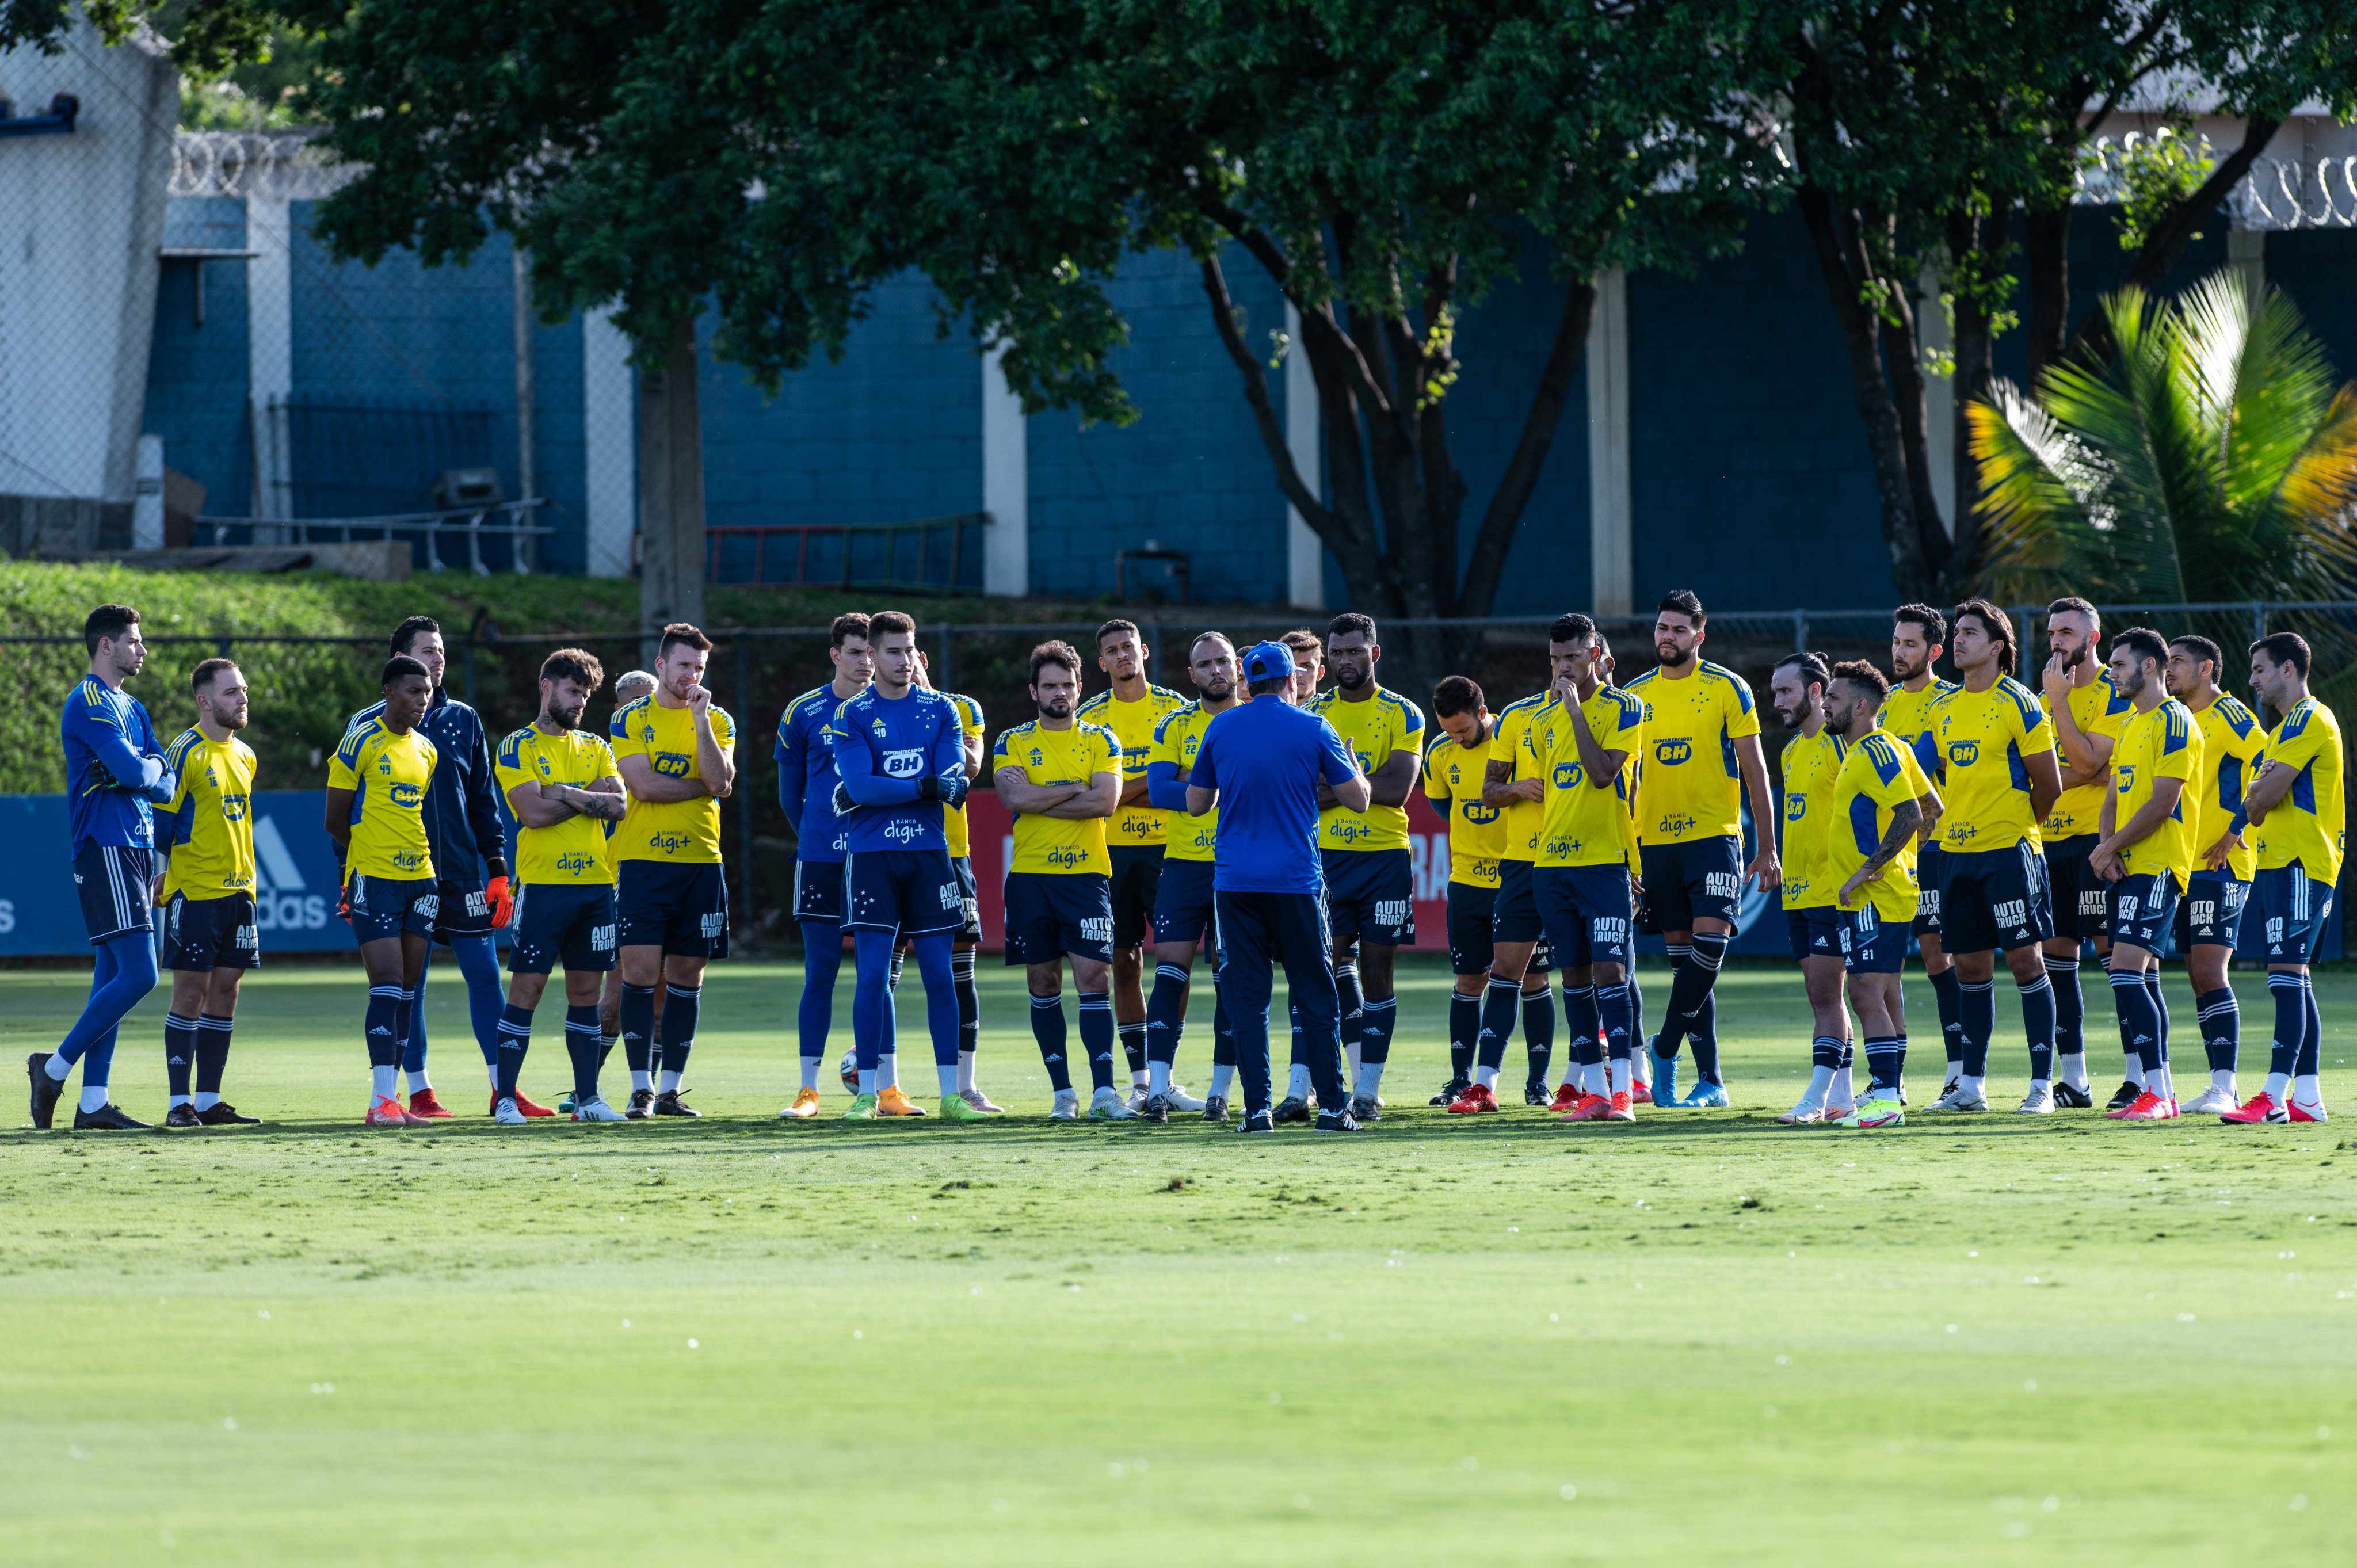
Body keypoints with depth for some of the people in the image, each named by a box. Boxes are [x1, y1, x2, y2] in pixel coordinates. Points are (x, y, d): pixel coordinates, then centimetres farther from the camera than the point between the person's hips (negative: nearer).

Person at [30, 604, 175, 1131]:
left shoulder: (131, 708, 20)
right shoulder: (89, 703, -10)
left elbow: (166, 784, 15)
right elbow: (132, 772, -20)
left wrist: (148, 775, -6)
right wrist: (150, 770, 2)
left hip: (134, 849, 10)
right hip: (106, 849, -10)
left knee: (114, 976, 7)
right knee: (138, 974, -15)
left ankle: (94, 1103, 8)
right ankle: (55, 1068, -7)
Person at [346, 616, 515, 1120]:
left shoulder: (463, 720, 12)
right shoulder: (370, 725, 1)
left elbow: (484, 799, 14)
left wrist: (497, 869, 8)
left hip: (462, 870, 3)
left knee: (485, 974, 0)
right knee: (409, 984, 0)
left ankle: (504, 1090, 3)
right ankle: (419, 1092, 6)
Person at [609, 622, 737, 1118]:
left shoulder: (717, 721, 9)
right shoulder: (630, 719, 3)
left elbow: (721, 783, -7)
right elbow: (644, 784, -9)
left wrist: (700, 719, -11)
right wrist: (702, 786, -4)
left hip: (700, 861, 2)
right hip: (643, 860, -2)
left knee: (686, 978, 4)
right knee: (640, 973, -9)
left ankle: (670, 1089, 10)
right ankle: (641, 1089, -5)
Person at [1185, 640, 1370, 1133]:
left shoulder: (1221, 728, 4)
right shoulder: (1312, 729, -2)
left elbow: (1196, 804, 12)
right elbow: (1359, 799, 3)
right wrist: (1349, 765, 23)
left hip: (1234, 883, 1)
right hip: (1296, 880, -1)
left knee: (1247, 997, 3)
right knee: (1315, 995, 5)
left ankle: (1257, 1108, -3)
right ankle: (1331, 1105, 4)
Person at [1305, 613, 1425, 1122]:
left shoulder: (1402, 715, 2)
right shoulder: (1312, 714, 7)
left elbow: (1398, 790, -11)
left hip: (1384, 856, -1)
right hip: (1326, 856, 1)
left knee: (1376, 971, 2)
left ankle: (1368, 1091, 6)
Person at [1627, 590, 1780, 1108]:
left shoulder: (1726, 688, -1)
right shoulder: (1634, 695, 9)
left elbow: (1755, 771, 0)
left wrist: (1767, 849, -3)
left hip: (1714, 836, -3)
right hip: (1655, 841, 3)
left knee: (1710, 940, -19)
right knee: (1682, 954, 3)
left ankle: (1665, 1048, -5)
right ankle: (1709, 1080, 6)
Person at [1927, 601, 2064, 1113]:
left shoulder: (2018, 704, -7)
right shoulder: (1947, 709, 13)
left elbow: (2048, 785, -6)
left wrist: (2016, 825, 5)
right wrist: (1952, 820, 12)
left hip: (2008, 850, -7)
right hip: (1957, 852, 7)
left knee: (2024, 959, -6)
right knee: (1969, 966, 9)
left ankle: (2042, 1084, -4)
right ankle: (1971, 1085, 15)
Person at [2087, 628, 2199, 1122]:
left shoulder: (2173, 721, -11)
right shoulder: (2130, 724, 19)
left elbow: (2162, 803, -17)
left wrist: (2110, 848, -11)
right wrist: (2106, 849, 0)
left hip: (2157, 866, -10)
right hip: (2129, 868, 10)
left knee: (2126, 971, -18)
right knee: (2141, 979, 9)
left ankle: (2158, 1093, -20)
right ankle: (2159, 1094, 12)